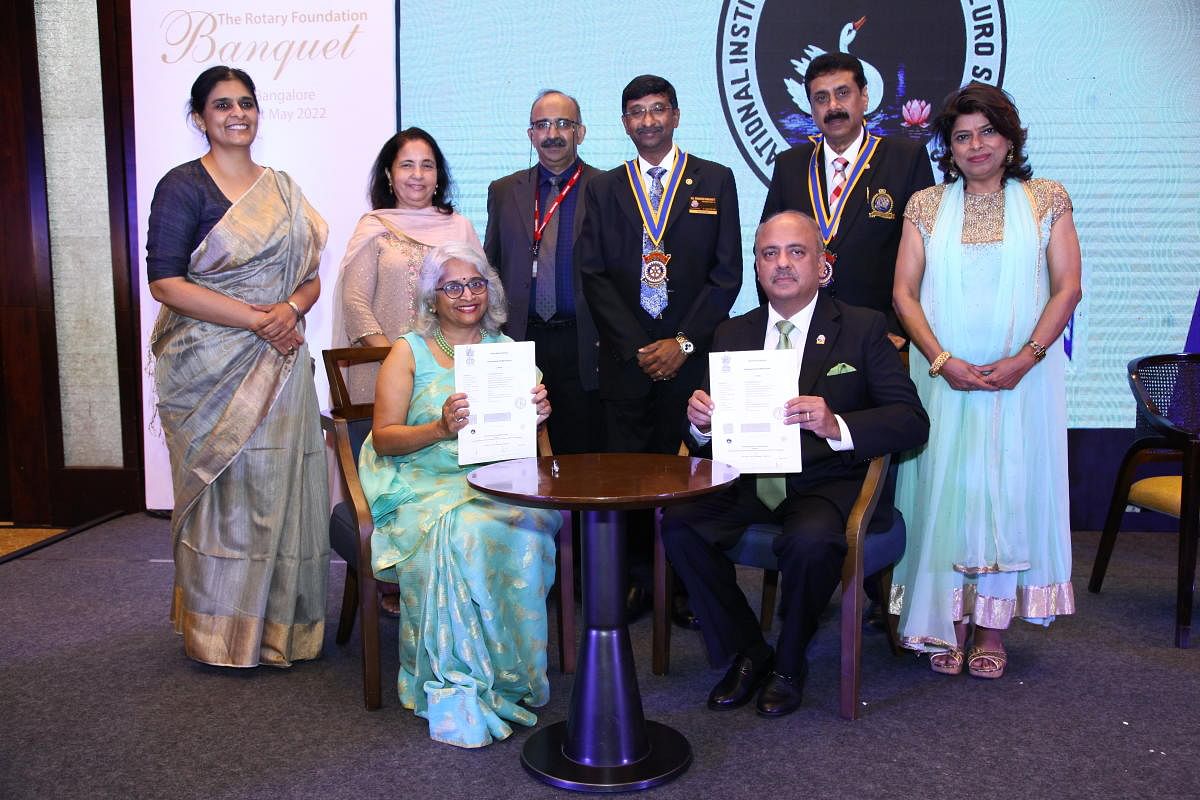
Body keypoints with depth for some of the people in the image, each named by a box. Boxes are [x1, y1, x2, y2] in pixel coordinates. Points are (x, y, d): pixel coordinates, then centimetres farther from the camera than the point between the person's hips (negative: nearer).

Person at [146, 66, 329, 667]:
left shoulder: (282, 189, 14)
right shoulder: (184, 186, -3)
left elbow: (311, 275, 13)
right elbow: (165, 281, -12)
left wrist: (291, 310, -9)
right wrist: (256, 318, -17)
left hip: (279, 363, 5)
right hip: (211, 367, -5)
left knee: (280, 485, 6)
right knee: (224, 489, 0)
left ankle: (279, 622, 20)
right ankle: (222, 633, 16)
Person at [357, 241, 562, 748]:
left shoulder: (506, 350, 16)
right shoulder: (409, 351, 7)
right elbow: (385, 438, -1)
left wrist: (537, 416, -8)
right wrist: (440, 428, -19)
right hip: (425, 489, -2)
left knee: (525, 535, -31)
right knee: (457, 536, -34)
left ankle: (507, 677, -15)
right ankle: (457, 691, -20)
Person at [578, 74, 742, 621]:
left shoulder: (715, 181, 9)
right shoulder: (604, 188, 13)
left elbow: (727, 273, 2)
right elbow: (593, 275, 5)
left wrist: (683, 342, -7)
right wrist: (638, 346, -5)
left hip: (692, 355, -1)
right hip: (625, 356, 1)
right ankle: (636, 576, 15)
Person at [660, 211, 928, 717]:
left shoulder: (863, 328, 2)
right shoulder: (732, 334, 12)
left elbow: (912, 422, -8)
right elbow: (709, 441, 11)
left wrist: (836, 425, -26)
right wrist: (701, 422, -14)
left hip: (828, 483, -3)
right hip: (749, 480, 3)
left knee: (811, 541, -34)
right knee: (679, 526, -23)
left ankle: (788, 664, -2)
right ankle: (746, 652, 0)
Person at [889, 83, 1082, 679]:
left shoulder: (1047, 200, 7)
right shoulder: (927, 206, 8)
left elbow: (1067, 287, 1)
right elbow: (905, 292, 2)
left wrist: (1025, 358, -13)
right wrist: (942, 360, -12)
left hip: (1021, 376, 0)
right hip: (943, 376, 1)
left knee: (1009, 491, 2)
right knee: (945, 490, 1)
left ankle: (991, 628, 13)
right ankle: (946, 623, 12)